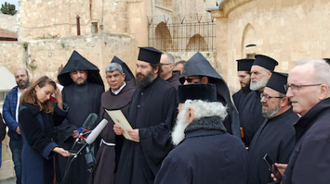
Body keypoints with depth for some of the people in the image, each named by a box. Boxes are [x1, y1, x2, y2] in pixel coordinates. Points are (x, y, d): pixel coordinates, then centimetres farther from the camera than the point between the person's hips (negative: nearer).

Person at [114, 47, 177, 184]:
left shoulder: (168, 91, -12)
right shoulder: (139, 90, 14)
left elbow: (170, 126, -16)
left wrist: (143, 134, -19)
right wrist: (121, 127, 1)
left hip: (152, 156, -7)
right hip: (132, 153, 7)